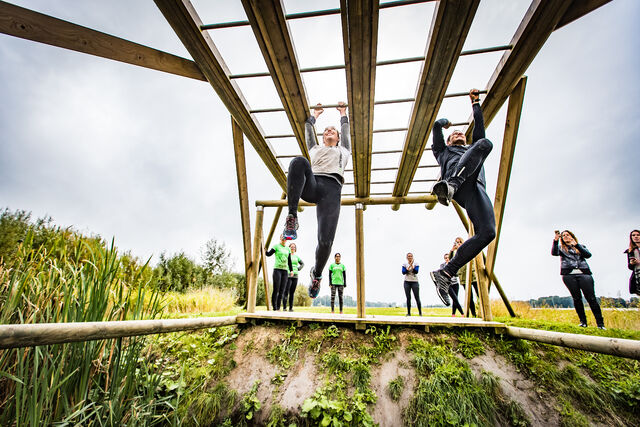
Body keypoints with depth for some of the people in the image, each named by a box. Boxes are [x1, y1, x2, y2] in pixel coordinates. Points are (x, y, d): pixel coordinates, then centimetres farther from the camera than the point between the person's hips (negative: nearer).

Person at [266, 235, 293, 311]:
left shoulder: (288, 249, 16)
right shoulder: (276, 246, 3)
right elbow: (269, 254, -6)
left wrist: (291, 270, 15)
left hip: (285, 271, 5)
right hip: (277, 269, -4)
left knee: (281, 290, 3)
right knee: (276, 290, -7)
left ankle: (278, 308, 9)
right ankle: (274, 308, -2)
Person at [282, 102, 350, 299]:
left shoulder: (343, 151, 39)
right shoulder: (315, 149, 40)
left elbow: (346, 130, 45)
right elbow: (308, 131, 46)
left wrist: (343, 113, 60)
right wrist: (315, 114, 60)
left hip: (331, 188, -1)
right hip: (311, 185, 1)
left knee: (325, 241, -19)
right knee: (299, 161, -36)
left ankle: (316, 273, 13)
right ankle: (292, 217, -35)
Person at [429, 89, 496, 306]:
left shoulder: (473, 148, 49)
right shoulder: (443, 151, 38)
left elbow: (479, 125, 45)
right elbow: (437, 125, 33)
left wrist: (475, 102, 50)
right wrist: (445, 122, 55)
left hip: (476, 188, 4)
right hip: (458, 179, -3)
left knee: (487, 232, -21)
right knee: (485, 143, -25)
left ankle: (445, 273, -20)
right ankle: (450, 185, -47)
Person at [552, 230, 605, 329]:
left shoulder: (581, 246, 22)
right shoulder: (561, 248, 18)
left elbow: (588, 255, 3)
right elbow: (554, 253, -4)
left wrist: (576, 244, -5)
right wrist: (555, 240, -15)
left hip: (584, 273, 1)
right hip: (569, 275, 0)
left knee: (591, 298, -5)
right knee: (577, 298, -3)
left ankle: (600, 323, 1)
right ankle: (583, 322, 5)